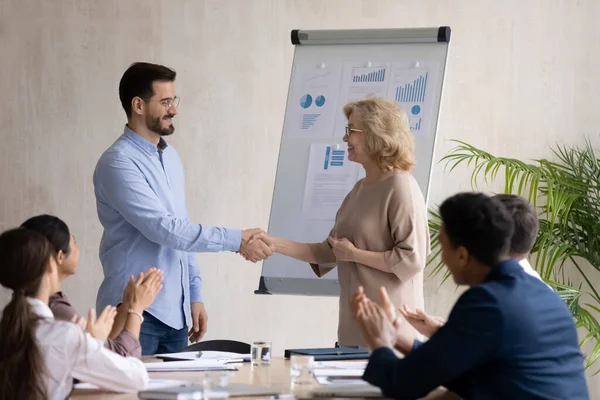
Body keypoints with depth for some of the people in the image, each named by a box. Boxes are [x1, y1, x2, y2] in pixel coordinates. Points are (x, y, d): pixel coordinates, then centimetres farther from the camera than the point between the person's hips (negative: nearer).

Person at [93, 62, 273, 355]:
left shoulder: (171, 158, 14)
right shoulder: (118, 164, -13)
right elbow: (164, 228, -20)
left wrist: (195, 296, 14)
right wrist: (236, 240, -18)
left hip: (175, 311, 7)